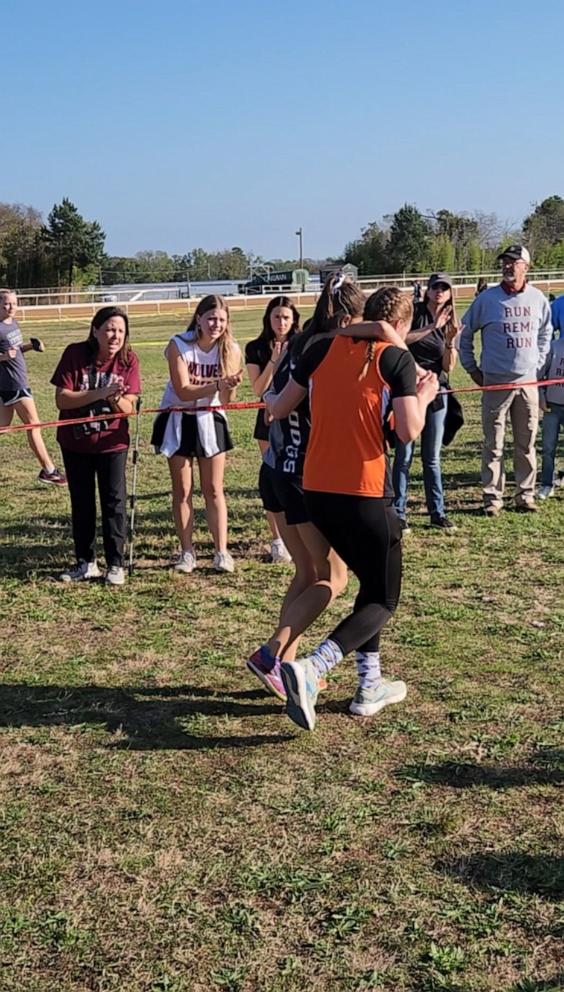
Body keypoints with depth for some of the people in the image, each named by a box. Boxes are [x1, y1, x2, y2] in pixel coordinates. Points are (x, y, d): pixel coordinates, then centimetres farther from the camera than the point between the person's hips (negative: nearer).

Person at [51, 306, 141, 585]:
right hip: (75, 442, 0)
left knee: (114, 502, 0)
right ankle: (85, 563, 22)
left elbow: (129, 408, -11)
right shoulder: (75, 354, -14)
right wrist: (100, 393, -29)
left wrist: (116, 397, -33)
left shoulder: (128, 360, -10)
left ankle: (115, 565, 11)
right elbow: (61, 399, -19)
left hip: (112, 443, 0)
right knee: (81, 502, 10)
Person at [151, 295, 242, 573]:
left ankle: (221, 551, 8)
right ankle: (187, 552, 14)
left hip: (209, 421, 1)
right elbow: (183, 391, -24)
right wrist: (217, 385, -36)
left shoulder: (230, 350, -11)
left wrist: (230, 387, -36)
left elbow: (227, 401, -13)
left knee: (214, 490, 3)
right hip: (178, 421, -1)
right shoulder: (178, 345, -17)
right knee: (182, 490, 5)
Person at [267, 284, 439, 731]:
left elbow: (280, 409, 11)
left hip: (317, 491, 6)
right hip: (365, 494, -6)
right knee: (383, 599, 6)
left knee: (370, 584, 24)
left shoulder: (322, 349, 8)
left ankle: (370, 685, 24)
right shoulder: (396, 358, -5)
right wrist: (423, 396, 6)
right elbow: (409, 431, -12)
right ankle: (309, 669, -17)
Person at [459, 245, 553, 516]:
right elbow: (465, 333, 5)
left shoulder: (538, 299, 5)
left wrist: (539, 364, 12)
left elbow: (545, 333, 20)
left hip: (528, 382, 3)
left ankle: (525, 495, 19)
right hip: (495, 382, -3)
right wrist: (472, 369, 3)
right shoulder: (487, 299, -3)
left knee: (526, 444, 9)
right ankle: (492, 497, 7)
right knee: (493, 445, 0)